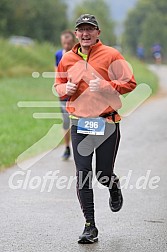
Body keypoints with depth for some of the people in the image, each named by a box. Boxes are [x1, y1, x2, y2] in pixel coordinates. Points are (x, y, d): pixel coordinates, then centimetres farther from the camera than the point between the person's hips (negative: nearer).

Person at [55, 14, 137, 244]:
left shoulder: (111, 55, -3)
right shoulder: (68, 59, 8)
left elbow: (130, 82, -5)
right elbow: (59, 83, 22)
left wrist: (105, 86, -19)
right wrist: (65, 88, -2)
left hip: (107, 123, -3)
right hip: (79, 123, 3)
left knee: (104, 174, 3)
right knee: (83, 175, -2)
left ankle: (114, 187, 42)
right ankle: (90, 227, 5)